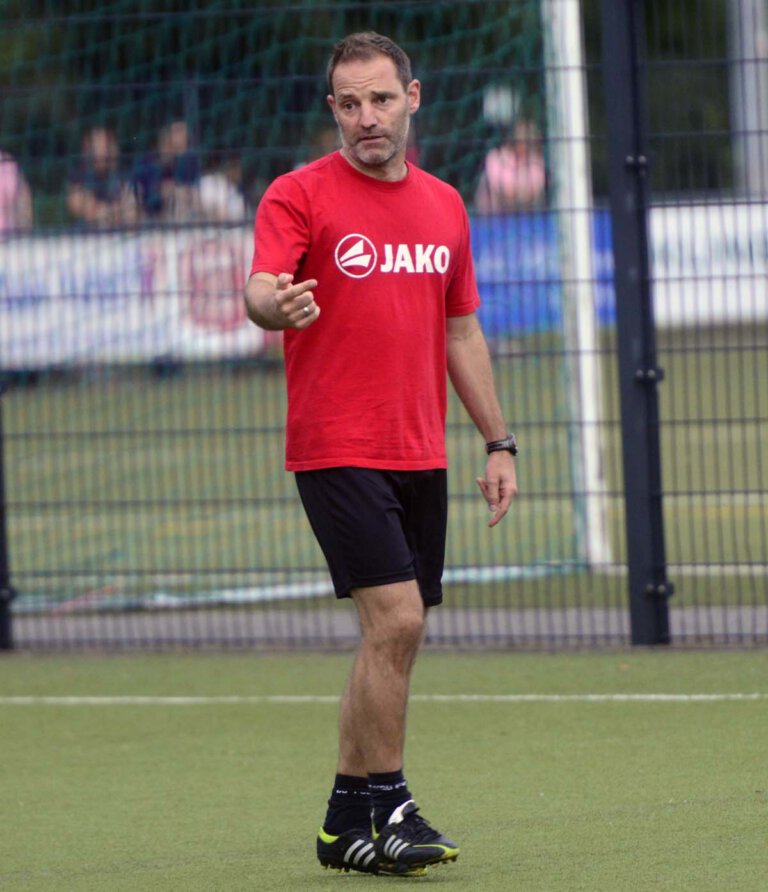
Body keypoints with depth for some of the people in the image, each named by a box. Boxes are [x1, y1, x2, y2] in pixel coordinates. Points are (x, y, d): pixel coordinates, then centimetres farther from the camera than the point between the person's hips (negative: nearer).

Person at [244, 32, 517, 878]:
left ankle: (346, 823, 16)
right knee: (396, 619, -17)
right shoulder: (299, 195, -5)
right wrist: (275, 304, -43)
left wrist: (498, 441, 15)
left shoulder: (444, 205, 14)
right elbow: (261, 289, -19)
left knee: (391, 639, 7)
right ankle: (388, 806, -7)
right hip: (337, 450, -6)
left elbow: (462, 334, 20)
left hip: (419, 455, 6)